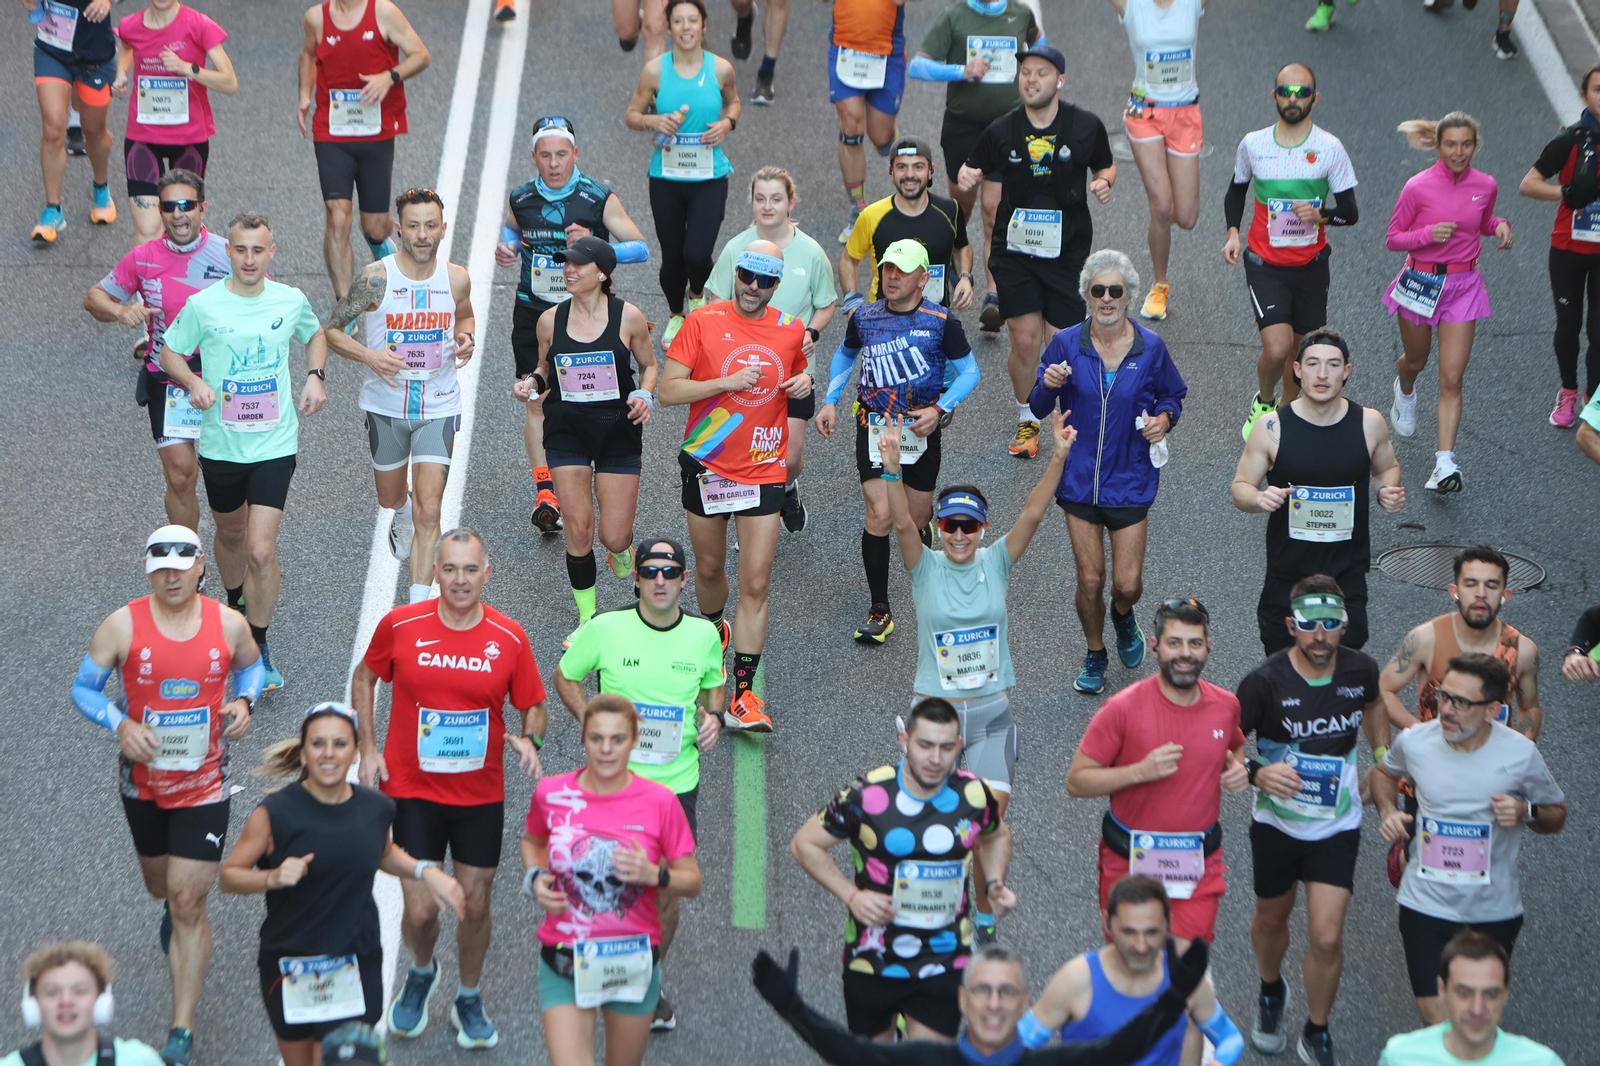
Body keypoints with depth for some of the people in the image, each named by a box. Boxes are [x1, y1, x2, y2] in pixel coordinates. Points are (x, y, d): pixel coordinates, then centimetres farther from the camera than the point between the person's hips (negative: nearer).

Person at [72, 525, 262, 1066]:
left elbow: (250, 665, 14)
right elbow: (83, 687, -3)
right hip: (143, 779, 2)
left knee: (189, 902, -7)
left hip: (204, 784, -2)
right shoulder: (123, 625, -11)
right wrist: (120, 724, -21)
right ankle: (172, 910, 63)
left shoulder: (229, 624, -7)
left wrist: (243, 701, -8)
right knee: (161, 884, 22)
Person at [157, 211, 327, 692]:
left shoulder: (291, 301, -3)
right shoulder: (203, 305, -9)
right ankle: (235, 607, 50)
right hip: (221, 445, 1)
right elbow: (170, 353, 4)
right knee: (231, 534, 21)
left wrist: (315, 376, 2)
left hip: (275, 445, -1)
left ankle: (258, 648, 5)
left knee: (261, 551, -10)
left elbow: (315, 335, 19)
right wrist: (194, 382, -16)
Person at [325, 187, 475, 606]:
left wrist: (465, 338, -7)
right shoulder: (375, 278, -15)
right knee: (390, 499, 21)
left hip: (438, 408, 0)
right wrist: (369, 356, -24)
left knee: (428, 513, -10)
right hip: (386, 406, 0)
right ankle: (402, 516, 59)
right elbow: (332, 330, -6)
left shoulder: (456, 279, -7)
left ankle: (418, 604, -8)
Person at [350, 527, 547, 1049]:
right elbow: (364, 677, 9)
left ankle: (469, 1001, 34)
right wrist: (368, 747, 1)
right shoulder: (399, 626, -9)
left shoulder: (509, 638, -7)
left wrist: (528, 739, -17)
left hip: (481, 795, 1)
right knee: (420, 910, -3)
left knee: (475, 905, 9)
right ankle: (421, 972, 32)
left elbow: (533, 707, 5)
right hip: (413, 790, -1)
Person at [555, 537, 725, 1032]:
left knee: (667, 891, 7)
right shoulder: (606, 629, -8)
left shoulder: (704, 635, -1)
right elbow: (565, 676, 6)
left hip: (677, 782, 2)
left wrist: (713, 716, -3)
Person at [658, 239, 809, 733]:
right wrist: (726, 382, -20)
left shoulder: (791, 331, 3)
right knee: (708, 568, 15)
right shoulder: (703, 321, -6)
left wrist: (804, 384, -1)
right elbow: (668, 391, -9)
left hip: (763, 470, 1)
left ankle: (743, 695, -5)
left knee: (756, 585, -7)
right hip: (706, 465, 0)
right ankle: (713, 629, 49)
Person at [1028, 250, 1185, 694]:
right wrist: (1048, 386, -21)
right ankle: (1094, 654, 29)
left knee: (1127, 584, 0)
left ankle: (1123, 616, 37)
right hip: (1080, 478, 0)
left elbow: (1172, 396, 11)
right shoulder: (1066, 344, -6)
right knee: (1090, 581, 3)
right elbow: (1038, 408, 1)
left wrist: (1164, 419, -10)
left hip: (1130, 480, 0)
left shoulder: (1150, 348, -5)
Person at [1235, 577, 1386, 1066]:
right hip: (1276, 825, 0)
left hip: (1337, 829, 1)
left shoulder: (1360, 670, -11)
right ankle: (1270, 992, 54)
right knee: (1272, 919, 22)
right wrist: (1256, 772, -36)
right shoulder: (1265, 682, -22)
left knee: (1326, 938, -7)